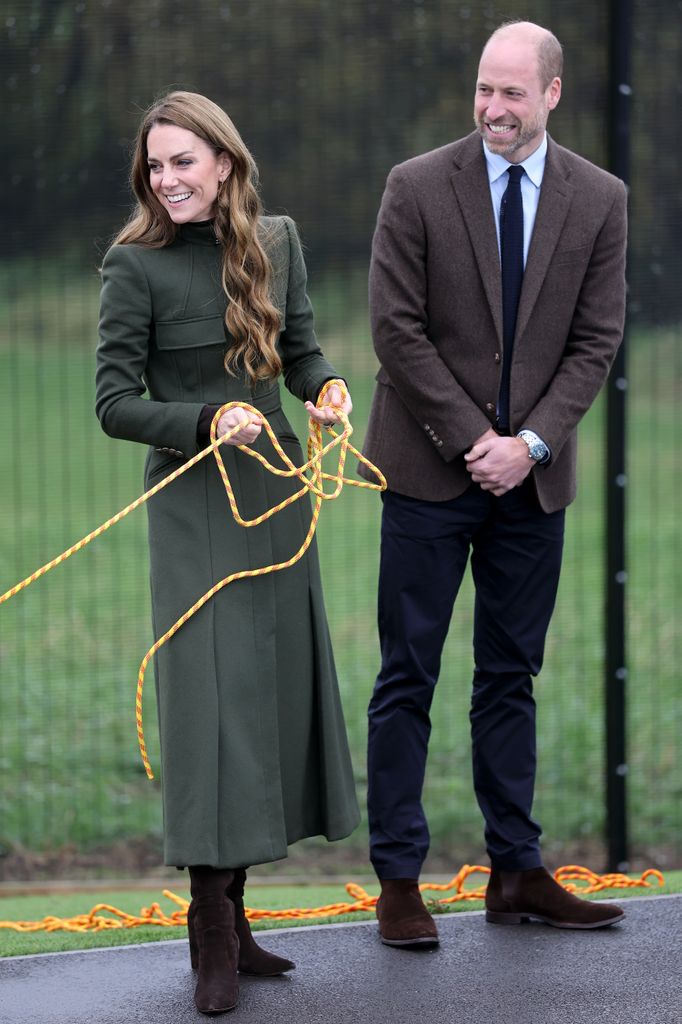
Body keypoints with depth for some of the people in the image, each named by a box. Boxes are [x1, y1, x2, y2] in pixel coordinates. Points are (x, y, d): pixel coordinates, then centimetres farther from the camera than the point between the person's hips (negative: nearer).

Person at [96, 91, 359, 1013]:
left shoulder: (276, 240, 4)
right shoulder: (136, 264, -10)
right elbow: (114, 402, -10)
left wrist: (327, 386, -8)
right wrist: (206, 423, -24)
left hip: (278, 490, 6)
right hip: (194, 498, -5)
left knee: (276, 687, 8)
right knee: (212, 693, -9)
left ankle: (232, 914, 18)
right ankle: (213, 940, -4)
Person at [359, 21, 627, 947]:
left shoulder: (599, 200, 3)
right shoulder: (418, 187, -5)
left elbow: (596, 340, 2)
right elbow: (398, 330, -7)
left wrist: (530, 443, -10)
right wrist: (472, 439, -11)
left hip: (532, 474, 2)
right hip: (431, 470, -2)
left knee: (512, 676, 9)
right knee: (409, 677, 0)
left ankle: (516, 871, 15)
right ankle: (399, 878, 5)